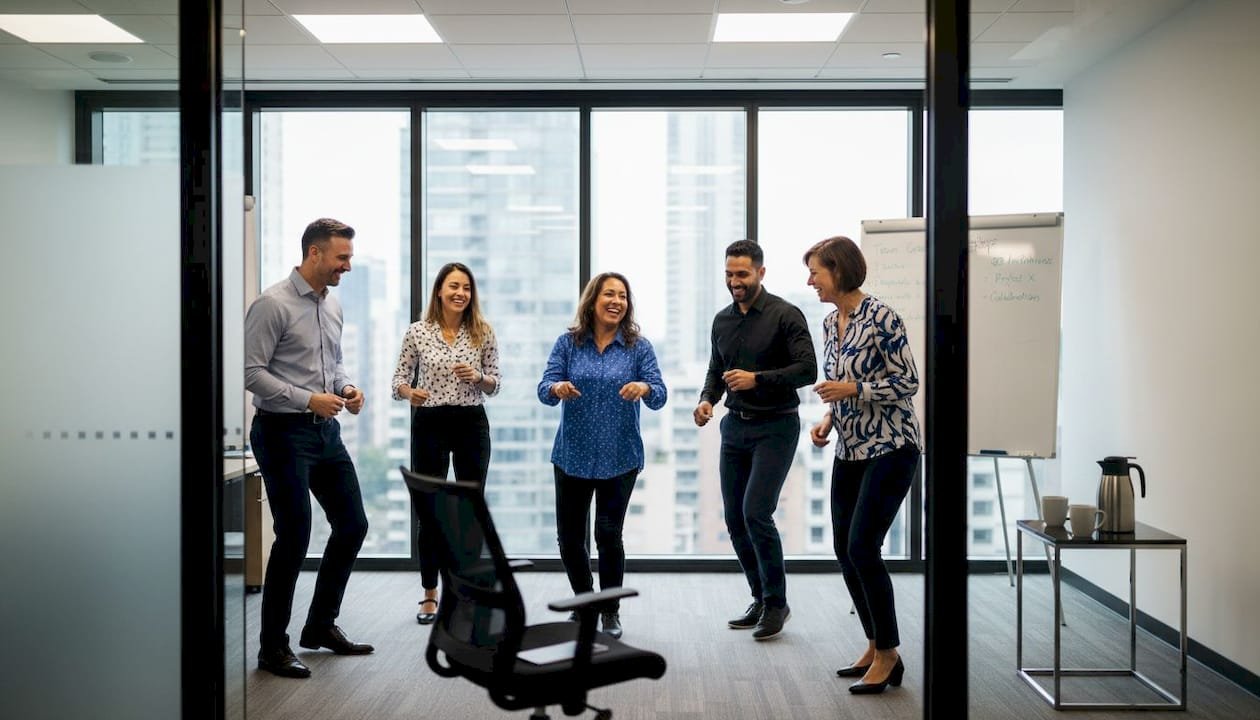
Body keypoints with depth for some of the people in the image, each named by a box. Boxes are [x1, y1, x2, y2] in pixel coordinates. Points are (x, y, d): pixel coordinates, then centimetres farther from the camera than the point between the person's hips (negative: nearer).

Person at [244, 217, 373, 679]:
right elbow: (252, 371, -17)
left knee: (353, 525, 11)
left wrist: (346, 388, 2)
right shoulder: (273, 304, -13)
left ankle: (321, 626, 28)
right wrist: (307, 399, -21)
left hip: (326, 430, 8)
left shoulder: (332, 304, 12)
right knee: (294, 537, -5)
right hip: (284, 432, -8)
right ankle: (272, 647, 11)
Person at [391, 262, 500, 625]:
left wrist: (478, 377, -16)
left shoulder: (483, 333, 1)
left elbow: (494, 384, 5)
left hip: (472, 424, 1)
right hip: (429, 424, -1)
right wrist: (408, 392, -21)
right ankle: (430, 595, 16)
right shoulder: (417, 332, -2)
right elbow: (399, 378, 1)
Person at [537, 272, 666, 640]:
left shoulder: (638, 347, -2)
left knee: (608, 534, -5)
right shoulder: (569, 343, 0)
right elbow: (544, 388, -7)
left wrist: (644, 388, -32)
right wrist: (557, 388, -30)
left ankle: (610, 611, 14)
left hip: (619, 457, -1)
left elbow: (659, 395, -9)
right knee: (569, 536, 7)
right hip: (572, 454, 2)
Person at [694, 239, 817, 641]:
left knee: (756, 513, -15)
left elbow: (807, 369, -14)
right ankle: (761, 600, 21)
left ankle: (776, 603, 2)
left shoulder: (785, 315, -9)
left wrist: (757, 379, -23)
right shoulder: (722, 321, 11)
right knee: (735, 519, 7)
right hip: (736, 427, 7)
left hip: (776, 427, -7)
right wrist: (707, 399, 1)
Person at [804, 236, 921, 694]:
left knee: (862, 547, -11)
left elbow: (907, 383, -13)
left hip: (889, 448, -8)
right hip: (850, 450, 8)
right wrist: (828, 420, 2)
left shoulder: (881, 318, -15)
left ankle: (888, 654, 5)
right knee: (844, 550, 9)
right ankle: (875, 646, 24)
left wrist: (853, 388, -21)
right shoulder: (830, 324, 9)